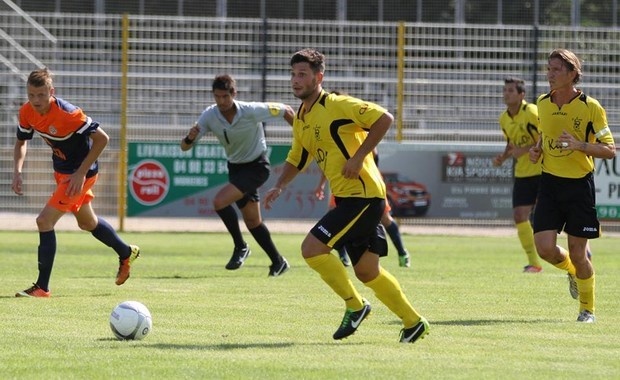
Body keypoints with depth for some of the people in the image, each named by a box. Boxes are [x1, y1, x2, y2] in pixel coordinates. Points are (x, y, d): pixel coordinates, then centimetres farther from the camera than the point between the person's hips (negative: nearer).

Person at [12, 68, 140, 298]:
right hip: (61, 170, 8)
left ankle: (42, 287, -10)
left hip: (80, 173, -8)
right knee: (87, 223, 26)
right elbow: (21, 142, 7)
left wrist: (81, 173, -26)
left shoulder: (67, 114, -31)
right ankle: (126, 254, 51)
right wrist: (17, 171, -10)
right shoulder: (27, 112, -10)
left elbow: (101, 138, -26)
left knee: (44, 221, -16)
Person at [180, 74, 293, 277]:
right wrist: (190, 138, -37)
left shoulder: (252, 111, -25)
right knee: (252, 221, 12)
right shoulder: (209, 115, -13)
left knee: (220, 201, -23)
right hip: (235, 167, 6)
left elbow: (285, 111, -11)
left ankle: (240, 247, -6)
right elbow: (184, 147, -13)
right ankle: (278, 262, 27)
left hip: (256, 166, -6)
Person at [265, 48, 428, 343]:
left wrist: (359, 156, -20)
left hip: (363, 194, -9)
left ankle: (354, 306, -2)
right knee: (366, 271, 13)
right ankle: (413, 322, 24)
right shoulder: (301, 120, 14)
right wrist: (279, 186, 11)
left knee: (312, 248, -16)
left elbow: (384, 119, -18)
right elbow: (297, 159, 27)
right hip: (346, 198, 9)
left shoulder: (337, 106, -12)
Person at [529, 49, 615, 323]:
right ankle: (573, 270, 26)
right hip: (550, 183, 4)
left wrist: (579, 145, -24)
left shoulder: (591, 107, -10)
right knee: (545, 248, -9)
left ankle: (587, 308, 20)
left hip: (579, 185, -4)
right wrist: (537, 149, 1)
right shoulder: (543, 104, 5)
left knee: (577, 252, -2)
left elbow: (609, 150, -8)